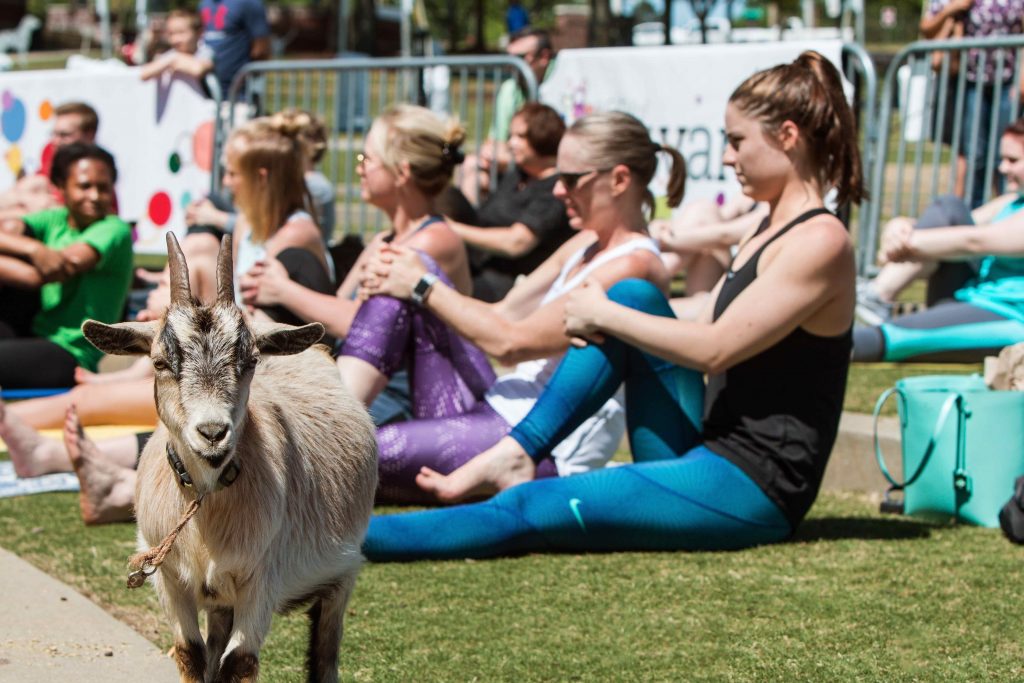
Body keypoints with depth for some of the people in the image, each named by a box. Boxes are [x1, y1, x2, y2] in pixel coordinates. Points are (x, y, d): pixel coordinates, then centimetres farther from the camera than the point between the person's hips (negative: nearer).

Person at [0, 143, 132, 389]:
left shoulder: (114, 230, -7)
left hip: (73, 357, -7)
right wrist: (34, 249, -27)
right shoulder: (54, 220, 10)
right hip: (35, 335, 7)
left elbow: (43, 276, -18)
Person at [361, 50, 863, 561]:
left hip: (753, 489, -9)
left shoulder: (820, 241, -14)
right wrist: (605, 316, 3)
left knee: (528, 510, -18)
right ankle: (514, 454, -5)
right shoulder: (769, 230, 17)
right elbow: (704, 334, 18)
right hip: (712, 458, 9)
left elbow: (715, 349, -19)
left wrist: (604, 316, -8)